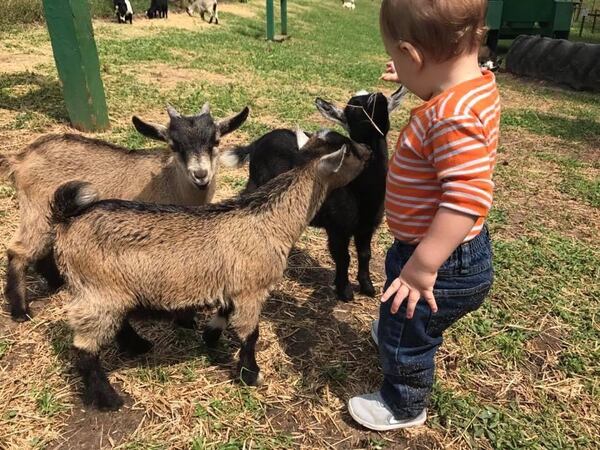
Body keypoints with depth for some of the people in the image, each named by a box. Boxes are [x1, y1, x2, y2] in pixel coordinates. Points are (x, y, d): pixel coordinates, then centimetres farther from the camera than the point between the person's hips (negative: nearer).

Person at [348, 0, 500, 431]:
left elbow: (469, 198, -38)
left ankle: (403, 408, 41)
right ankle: (391, 333, 65)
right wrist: (417, 78, 18)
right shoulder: (480, 84, -4)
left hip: (443, 264, -9)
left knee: (406, 334, 15)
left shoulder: (454, 119, -34)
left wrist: (423, 267, -35)